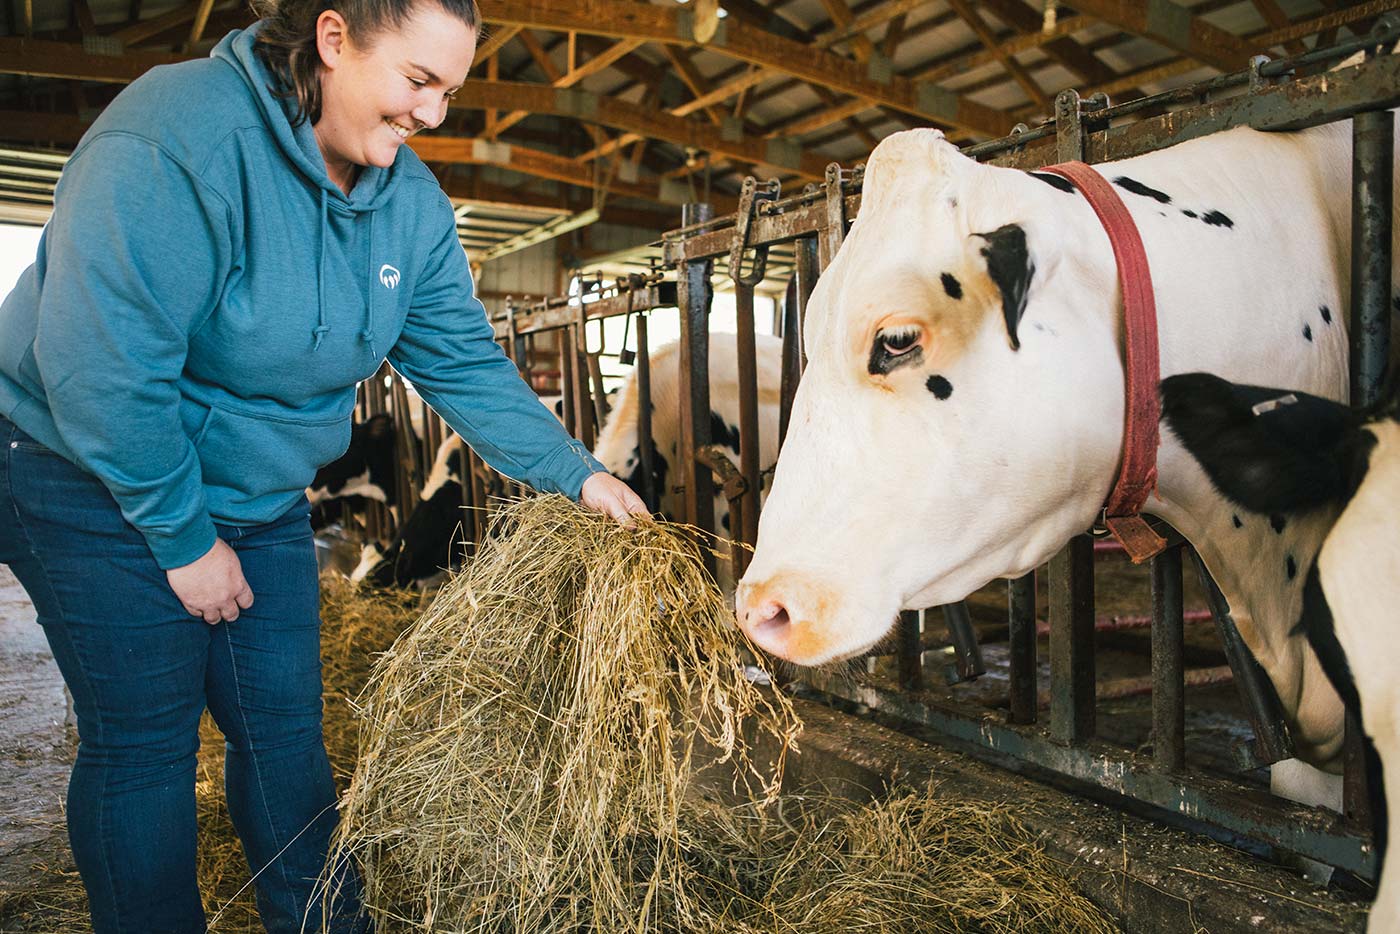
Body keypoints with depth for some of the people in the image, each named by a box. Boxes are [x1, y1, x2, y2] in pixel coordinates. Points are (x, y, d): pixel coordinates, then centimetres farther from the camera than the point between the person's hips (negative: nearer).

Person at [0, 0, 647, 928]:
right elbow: (102, 364, -29)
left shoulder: (411, 203, -4)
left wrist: (575, 471, -9)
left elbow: (464, 362, -1)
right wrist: (183, 537, -20)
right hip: (101, 479, -5)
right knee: (144, 739, 0)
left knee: (285, 724, 10)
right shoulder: (181, 138, -27)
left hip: (263, 496, 6)